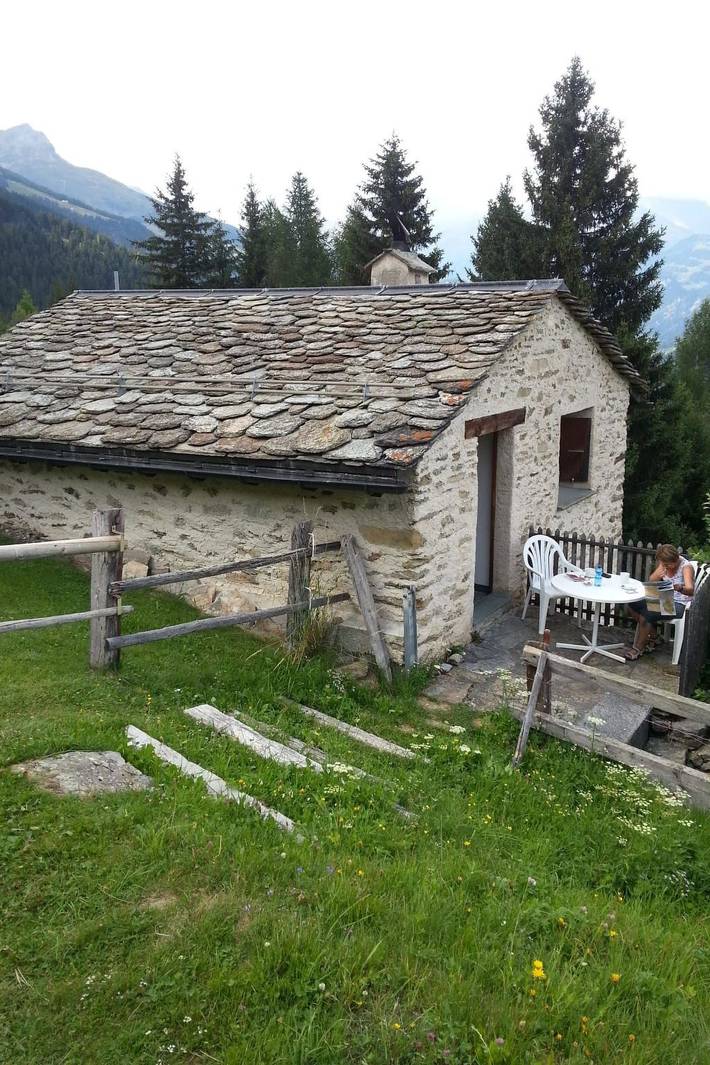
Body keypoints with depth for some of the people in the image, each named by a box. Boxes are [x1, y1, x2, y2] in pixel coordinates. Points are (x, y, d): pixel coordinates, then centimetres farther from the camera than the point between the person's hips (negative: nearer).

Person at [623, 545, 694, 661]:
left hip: (680, 605, -8)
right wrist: (657, 575, -20)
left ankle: (638, 648, -11)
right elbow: (651, 581, 4)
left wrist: (679, 588, -55)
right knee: (632, 605, -7)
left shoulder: (686, 567, -17)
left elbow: (691, 590, -32)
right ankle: (652, 634, 5)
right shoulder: (665, 564, 2)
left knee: (646, 614, -28)